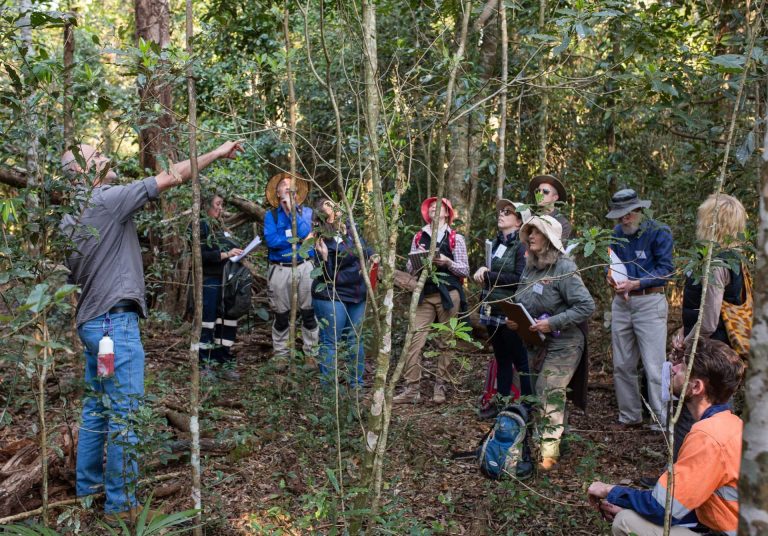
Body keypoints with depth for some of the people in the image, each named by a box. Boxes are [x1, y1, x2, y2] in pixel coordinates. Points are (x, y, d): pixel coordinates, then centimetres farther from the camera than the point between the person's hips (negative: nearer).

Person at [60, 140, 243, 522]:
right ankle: (121, 505, 3)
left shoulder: (69, 220, 12)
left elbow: (68, 276, 17)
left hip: (91, 323, 9)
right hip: (115, 322, -9)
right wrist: (216, 154, -4)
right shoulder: (107, 200, -12)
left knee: (96, 409, 17)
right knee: (122, 416, -3)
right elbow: (171, 178, -12)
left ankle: (88, 486, 27)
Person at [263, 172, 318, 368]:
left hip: (304, 267, 1)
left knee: (309, 313, 3)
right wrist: (298, 239, -8)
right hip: (280, 270, 0)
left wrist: (291, 210, -12)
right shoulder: (271, 215, 5)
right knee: (281, 316, 6)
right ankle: (281, 355, 17)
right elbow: (271, 240, -11)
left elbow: (304, 232, -12)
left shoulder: (305, 211, 7)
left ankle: (312, 352, 14)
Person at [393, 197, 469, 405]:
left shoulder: (456, 238, 6)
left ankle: (440, 387, 10)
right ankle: (412, 388, -6)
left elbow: (465, 271, 3)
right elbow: (409, 269, 13)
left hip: (448, 295, -1)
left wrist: (447, 262, -13)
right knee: (414, 340, -8)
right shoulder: (419, 237, 13)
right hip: (424, 294, 2)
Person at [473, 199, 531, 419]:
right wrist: (482, 272, -2)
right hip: (493, 310, 8)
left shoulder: (522, 245, -11)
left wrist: (489, 275, -14)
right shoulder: (496, 242, 12)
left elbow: (520, 279, -19)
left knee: (520, 360, 0)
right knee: (501, 359, 14)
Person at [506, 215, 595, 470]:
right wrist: (513, 320, -2)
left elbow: (586, 306, -21)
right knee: (537, 393, 11)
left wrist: (552, 323, -25)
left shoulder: (564, 268, -16)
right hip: (537, 341, 7)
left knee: (552, 396, -5)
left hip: (563, 343, -7)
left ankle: (549, 451, 4)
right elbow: (521, 302, 18)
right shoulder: (530, 267, 6)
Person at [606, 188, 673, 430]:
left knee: (654, 366, -7)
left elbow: (665, 269, -11)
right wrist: (611, 277, -6)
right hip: (622, 302, 6)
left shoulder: (659, 232, -7)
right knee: (622, 365, 11)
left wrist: (634, 284, -21)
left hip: (649, 303, -6)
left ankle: (661, 422, 0)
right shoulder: (618, 233, 11)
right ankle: (629, 417, 23)